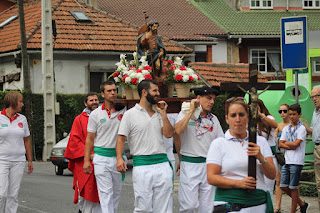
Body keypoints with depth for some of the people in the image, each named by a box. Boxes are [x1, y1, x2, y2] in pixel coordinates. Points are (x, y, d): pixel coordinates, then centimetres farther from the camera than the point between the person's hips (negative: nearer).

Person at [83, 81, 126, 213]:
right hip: (101, 157, -2)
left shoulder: (123, 110, 4)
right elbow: (90, 139, 4)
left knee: (116, 192, 10)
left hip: (118, 156, 2)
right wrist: (86, 160, -1)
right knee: (105, 192, -8)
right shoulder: (95, 114, 2)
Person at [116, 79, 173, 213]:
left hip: (162, 165, 4)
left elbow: (168, 134, 6)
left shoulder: (158, 115, 16)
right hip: (142, 165, -4)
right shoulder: (130, 114, 2)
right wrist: (119, 158, -16)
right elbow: (121, 138, -1)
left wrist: (163, 114, 3)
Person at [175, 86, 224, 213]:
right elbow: (178, 130, -20)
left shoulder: (213, 119, 14)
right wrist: (191, 111, -13)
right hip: (189, 164, -4)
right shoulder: (185, 114, 1)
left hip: (208, 165, 4)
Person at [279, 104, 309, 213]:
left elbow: (296, 144, -12)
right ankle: (302, 204, 19)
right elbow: (280, 144, 8)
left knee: (293, 187, -4)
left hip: (296, 162, -7)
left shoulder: (302, 128, -3)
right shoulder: (286, 128, 15)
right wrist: (290, 146, -8)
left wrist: (285, 142, 2)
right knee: (283, 186, 4)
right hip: (286, 160, 7)